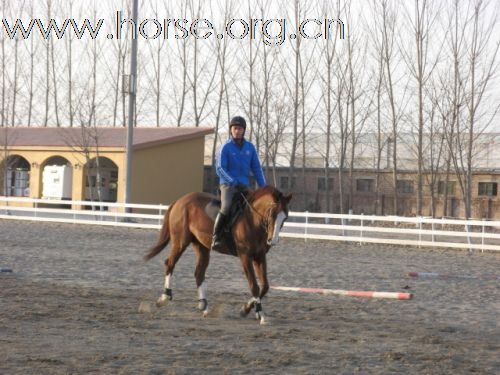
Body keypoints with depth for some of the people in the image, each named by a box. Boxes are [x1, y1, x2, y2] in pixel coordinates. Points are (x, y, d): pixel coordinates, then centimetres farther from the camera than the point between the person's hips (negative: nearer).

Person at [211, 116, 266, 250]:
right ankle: (216, 237, -20)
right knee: (226, 207, -31)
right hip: (227, 185, -5)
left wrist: (263, 187, 1)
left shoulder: (250, 147, 8)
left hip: (244, 185, 5)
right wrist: (233, 182, -20)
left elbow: (256, 168, 11)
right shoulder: (226, 147, -4)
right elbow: (220, 169, -9)